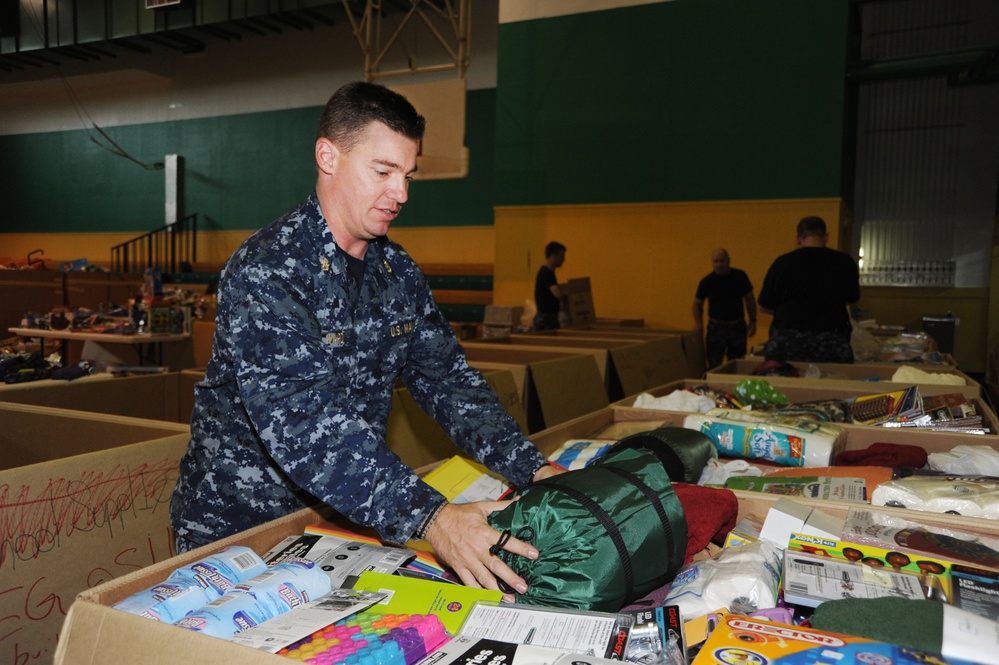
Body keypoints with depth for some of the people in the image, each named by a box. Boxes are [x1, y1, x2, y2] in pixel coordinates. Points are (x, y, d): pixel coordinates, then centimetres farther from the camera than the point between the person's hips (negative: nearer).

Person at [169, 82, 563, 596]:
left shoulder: (398, 272, 3)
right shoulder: (264, 272, -20)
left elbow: (446, 378, 1)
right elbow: (300, 423, -30)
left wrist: (534, 470, -12)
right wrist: (430, 518, -39)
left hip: (341, 517, 5)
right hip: (234, 529, -5)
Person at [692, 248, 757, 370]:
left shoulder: (740, 276, -1)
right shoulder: (707, 281, -5)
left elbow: (749, 299, 8)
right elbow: (698, 303, 6)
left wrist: (753, 321, 3)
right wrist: (699, 324, -5)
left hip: (738, 327, 2)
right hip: (716, 327, -2)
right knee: (714, 365, -4)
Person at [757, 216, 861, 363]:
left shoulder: (783, 262, -2)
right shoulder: (846, 262, 4)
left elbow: (764, 306, 6)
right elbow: (852, 298, 22)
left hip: (785, 345, -1)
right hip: (831, 345, 1)